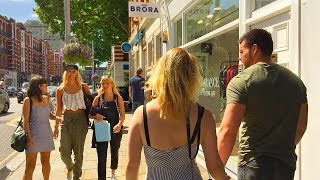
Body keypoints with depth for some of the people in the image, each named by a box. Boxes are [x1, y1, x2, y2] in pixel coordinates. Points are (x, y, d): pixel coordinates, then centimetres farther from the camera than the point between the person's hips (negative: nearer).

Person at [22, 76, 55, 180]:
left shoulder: (46, 98, 8)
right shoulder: (28, 100, -9)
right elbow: (26, 120, -11)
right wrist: (28, 137, -17)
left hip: (47, 134, 6)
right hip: (34, 136, -5)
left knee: (46, 162, 15)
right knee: (30, 166, -3)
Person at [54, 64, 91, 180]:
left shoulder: (83, 87, 2)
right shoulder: (61, 90, 5)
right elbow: (59, 109, 8)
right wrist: (56, 127, 9)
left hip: (81, 119, -1)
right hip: (66, 119, 1)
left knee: (78, 151, 5)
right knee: (64, 151, -1)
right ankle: (69, 167, 34)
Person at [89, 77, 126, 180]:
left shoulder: (118, 98, -1)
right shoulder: (98, 98, 3)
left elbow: (122, 114, -6)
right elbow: (91, 113, 4)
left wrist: (120, 124, -25)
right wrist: (96, 115, -18)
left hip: (115, 129, 1)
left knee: (114, 152, 19)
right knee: (101, 156, -6)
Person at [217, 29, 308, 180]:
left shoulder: (241, 82, -13)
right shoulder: (296, 81, 6)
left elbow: (228, 131, -20)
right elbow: (301, 127, 14)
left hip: (254, 165, -5)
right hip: (287, 165, 6)